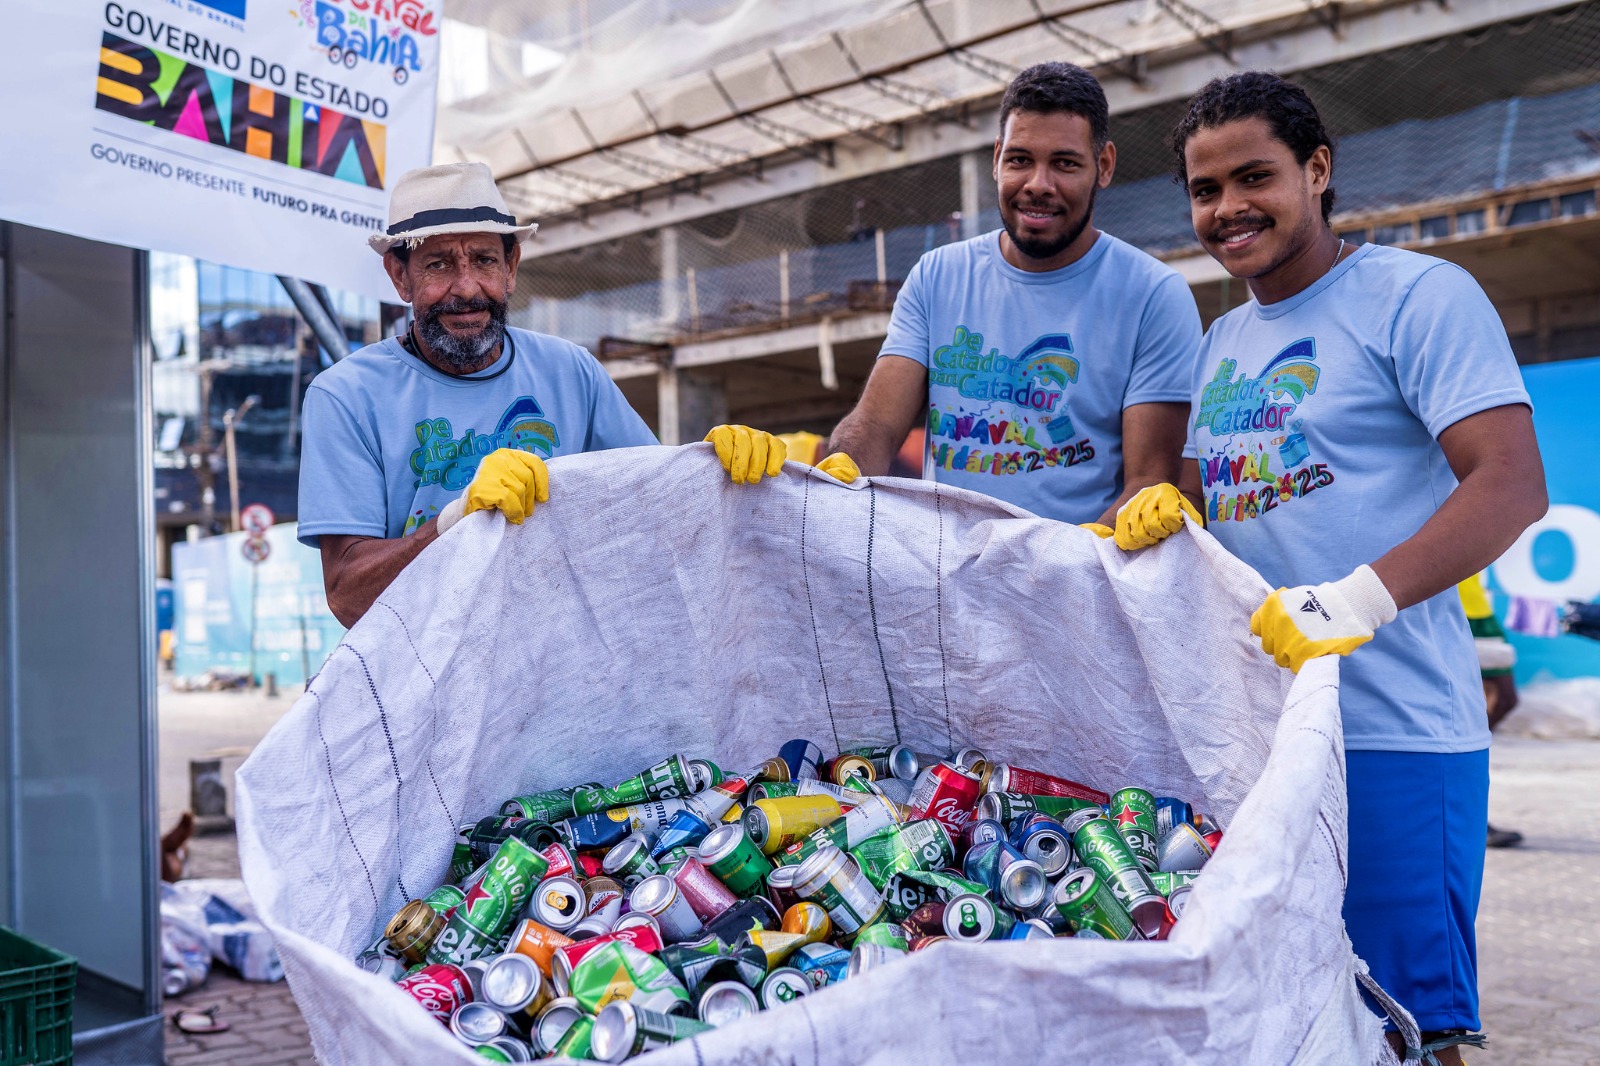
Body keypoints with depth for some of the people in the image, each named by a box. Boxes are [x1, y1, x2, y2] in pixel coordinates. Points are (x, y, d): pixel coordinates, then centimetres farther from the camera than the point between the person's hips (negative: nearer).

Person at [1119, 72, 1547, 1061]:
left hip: (1393, 731, -7)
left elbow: (1514, 483, -15)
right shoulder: (1220, 342, 18)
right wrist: (1163, 507, 2)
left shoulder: (1419, 295, -4)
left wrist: (1361, 597, -28)